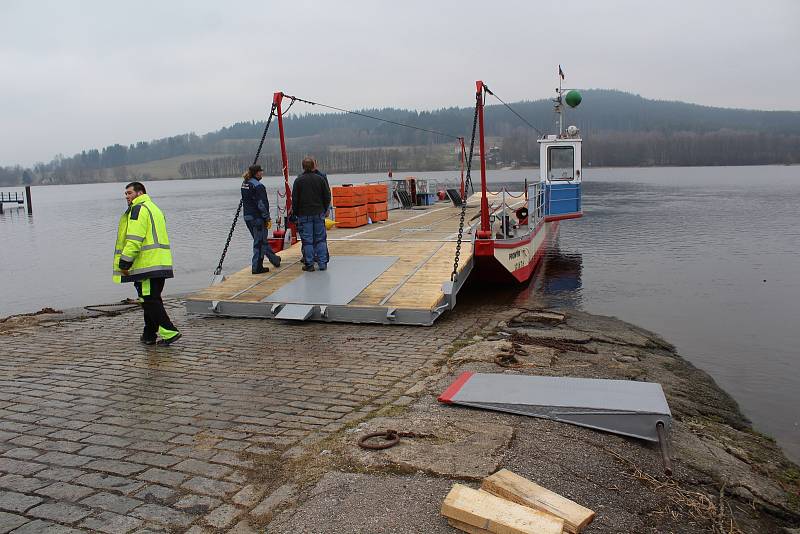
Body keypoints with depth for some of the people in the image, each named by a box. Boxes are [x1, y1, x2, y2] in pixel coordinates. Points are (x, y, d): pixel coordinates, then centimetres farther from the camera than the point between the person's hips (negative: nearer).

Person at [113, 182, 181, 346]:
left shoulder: (138, 209, -8)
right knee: (153, 300, 15)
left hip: (146, 264, -10)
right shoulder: (154, 208, 24)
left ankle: (169, 332, -11)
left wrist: (125, 263, -16)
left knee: (150, 300, -7)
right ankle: (149, 335, 23)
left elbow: (134, 239, -18)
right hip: (161, 264, 10)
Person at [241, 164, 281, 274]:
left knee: (262, 240, 18)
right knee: (259, 242, 1)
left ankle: (274, 259, 34)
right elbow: (262, 204, -19)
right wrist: (268, 218, -13)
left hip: (247, 217, 9)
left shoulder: (244, 184, 9)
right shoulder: (258, 186, -17)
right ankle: (257, 267, 5)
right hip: (257, 218, -9)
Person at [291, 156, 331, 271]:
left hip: (304, 214, -2)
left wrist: (295, 213, 8)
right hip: (319, 214, 2)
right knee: (321, 239, 8)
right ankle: (322, 263, 9)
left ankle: (309, 264, 5)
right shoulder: (320, 179, 0)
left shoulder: (298, 180, -6)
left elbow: (295, 199, -4)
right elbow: (327, 197, 5)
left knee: (307, 240, 3)